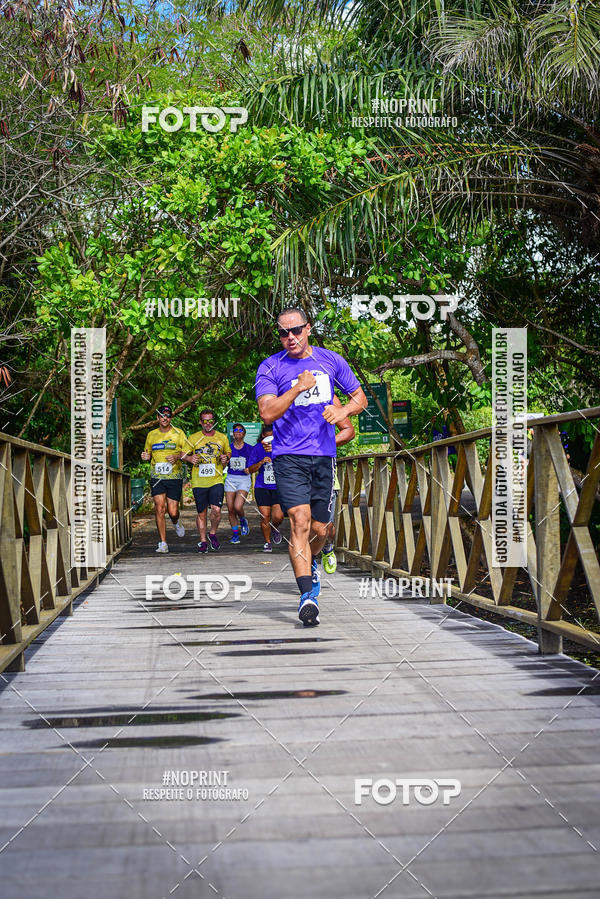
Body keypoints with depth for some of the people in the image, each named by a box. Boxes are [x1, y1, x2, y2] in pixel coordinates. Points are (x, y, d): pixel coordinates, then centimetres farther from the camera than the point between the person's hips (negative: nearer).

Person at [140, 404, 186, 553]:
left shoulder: (179, 433, 3)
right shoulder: (151, 435, 12)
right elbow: (148, 453, 23)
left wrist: (177, 457, -17)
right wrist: (146, 456, 0)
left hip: (174, 478, -2)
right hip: (157, 478, 2)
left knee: (173, 511, -2)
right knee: (159, 509, -10)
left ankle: (176, 523, 36)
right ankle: (163, 543, -4)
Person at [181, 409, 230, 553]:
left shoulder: (222, 438, 7)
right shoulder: (193, 438, 4)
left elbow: (228, 452, 22)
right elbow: (183, 455, 13)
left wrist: (226, 458, 0)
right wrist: (190, 458, -9)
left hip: (216, 480, 0)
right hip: (198, 482, 0)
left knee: (216, 509, -15)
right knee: (201, 513, 5)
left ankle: (212, 534, 10)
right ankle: (203, 541, 18)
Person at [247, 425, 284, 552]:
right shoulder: (257, 449, 2)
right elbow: (250, 469, 5)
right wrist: (261, 462, -15)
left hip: (278, 487, -1)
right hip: (262, 488, 1)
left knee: (278, 516, -11)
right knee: (265, 517, -3)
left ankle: (274, 528, 25)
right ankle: (267, 542, 17)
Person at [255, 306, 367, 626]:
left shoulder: (331, 360, 7)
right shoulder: (270, 367, -2)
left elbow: (360, 397, 15)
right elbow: (267, 413, -12)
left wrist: (342, 411, -6)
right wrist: (298, 388, -22)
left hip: (324, 456, 3)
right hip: (289, 457, -3)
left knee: (319, 529, 8)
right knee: (300, 521, -19)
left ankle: (310, 562, 43)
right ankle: (307, 596, -20)